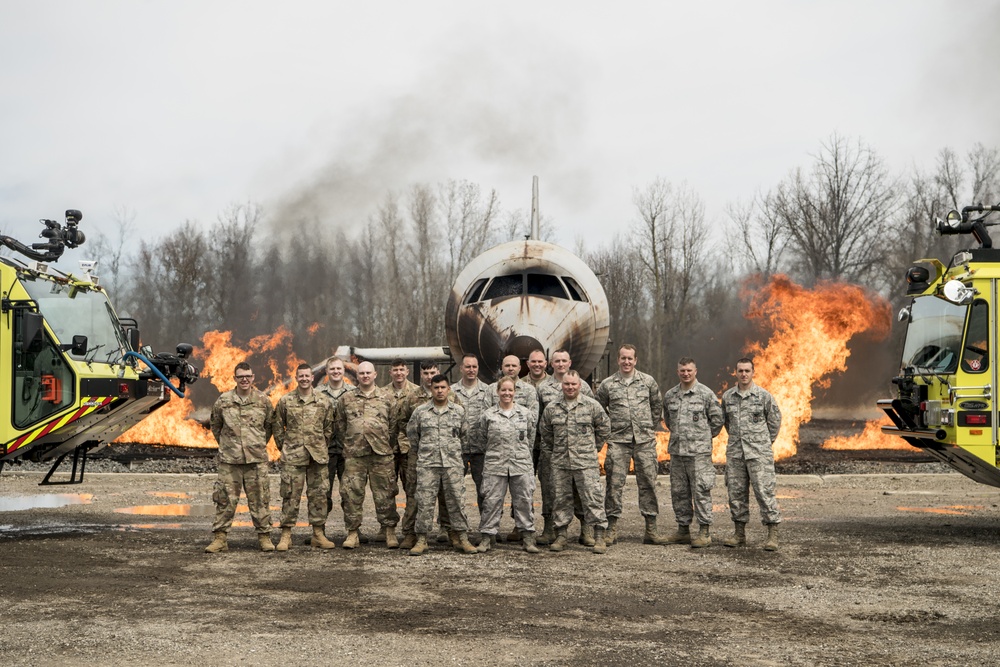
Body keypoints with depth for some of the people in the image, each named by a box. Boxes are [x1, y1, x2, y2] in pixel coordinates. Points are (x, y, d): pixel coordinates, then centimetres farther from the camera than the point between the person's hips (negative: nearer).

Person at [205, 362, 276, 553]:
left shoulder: (263, 401, 4)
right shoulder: (223, 401, 3)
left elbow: (270, 425, 15)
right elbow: (215, 425, 16)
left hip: (257, 459, 0)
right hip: (229, 459, 0)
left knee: (260, 499, 3)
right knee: (225, 500, 1)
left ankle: (264, 536, 11)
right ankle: (219, 538, 6)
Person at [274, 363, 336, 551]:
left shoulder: (324, 402, 6)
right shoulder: (285, 401, 3)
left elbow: (329, 428, 11)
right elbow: (278, 427, 8)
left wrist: (322, 447, 8)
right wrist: (284, 447, 5)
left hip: (318, 455, 2)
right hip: (292, 456, -2)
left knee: (319, 494, 5)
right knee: (290, 494, -1)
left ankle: (318, 534, 13)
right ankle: (286, 534, 4)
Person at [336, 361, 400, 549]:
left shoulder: (387, 398, 9)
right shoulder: (346, 399, 12)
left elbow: (394, 424, 9)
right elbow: (340, 425, 15)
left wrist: (387, 443, 2)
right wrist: (351, 441, 8)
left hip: (381, 454, -1)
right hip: (354, 454, 1)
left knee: (385, 493, 0)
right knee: (352, 493, 0)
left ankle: (390, 532, 8)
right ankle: (352, 533, 7)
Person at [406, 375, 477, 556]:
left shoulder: (459, 411, 7)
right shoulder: (420, 411, 5)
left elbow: (464, 435, 18)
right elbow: (411, 433, 15)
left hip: (453, 464, 1)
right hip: (427, 464, 0)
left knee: (457, 500, 1)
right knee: (424, 502, -1)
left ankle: (462, 538, 8)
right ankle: (421, 539, 5)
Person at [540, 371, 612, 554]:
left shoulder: (592, 405, 0)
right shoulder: (551, 408, 8)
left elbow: (604, 427, 9)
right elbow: (545, 434, 17)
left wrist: (593, 448, 10)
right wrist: (551, 454, 12)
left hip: (586, 463, -3)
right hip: (560, 464, 3)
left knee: (593, 499, -5)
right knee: (561, 499, 8)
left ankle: (599, 537, 0)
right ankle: (560, 536, 16)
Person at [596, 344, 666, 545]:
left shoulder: (648, 381, 7)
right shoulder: (607, 384, 4)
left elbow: (657, 405, 19)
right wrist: (608, 429, 10)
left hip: (645, 440, 1)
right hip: (618, 441, -1)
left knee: (648, 483, 1)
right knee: (615, 484, -2)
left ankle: (651, 530, 5)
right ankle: (612, 529, 3)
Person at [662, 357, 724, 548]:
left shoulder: (706, 394, -4)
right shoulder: (670, 395, 11)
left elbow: (717, 419, 1)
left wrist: (704, 437, 7)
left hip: (699, 451, -5)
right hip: (676, 451, 5)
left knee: (701, 491, -5)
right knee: (679, 491, 9)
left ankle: (705, 532, 0)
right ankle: (683, 530, 19)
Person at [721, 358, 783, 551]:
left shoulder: (763, 396, -3)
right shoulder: (728, 396, 7)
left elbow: (775, 420, 8)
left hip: (758, 453, -4)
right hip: (735, 453, 4)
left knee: (764, 491, -8)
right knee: (736, 492, 7)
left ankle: (772, 535, -4)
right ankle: (740, 533, 16)